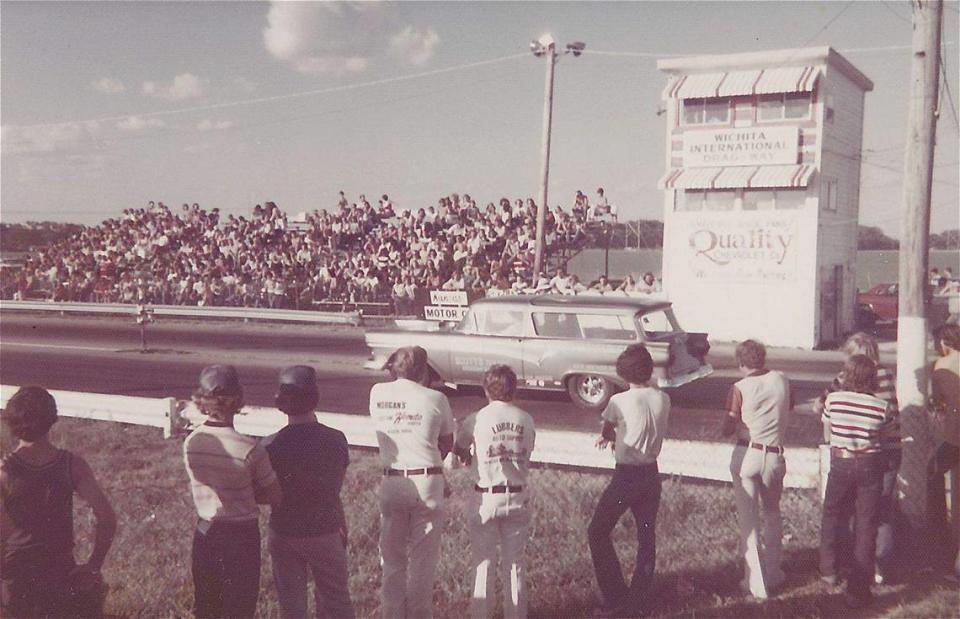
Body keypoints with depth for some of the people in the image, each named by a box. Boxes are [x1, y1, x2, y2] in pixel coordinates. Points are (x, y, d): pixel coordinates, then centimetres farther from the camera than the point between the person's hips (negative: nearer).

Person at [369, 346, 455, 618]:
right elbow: (447, 443, 6)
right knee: (423, 559, 8)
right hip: (427, 483, -2)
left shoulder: (377, 393, 0)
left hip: (391, 481, 3)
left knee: (392, 556, 13)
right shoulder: (435, 399, -7)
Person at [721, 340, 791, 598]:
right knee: (772, 514, 23)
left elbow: (727, 430, -9)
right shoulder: (782, 380, -1)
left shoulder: (740, 388, -11)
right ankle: (773, 574, 27)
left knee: (748, 519, 6)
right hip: (774, 456, 3)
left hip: (746, 454, -3)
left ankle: (756, 583, 8)